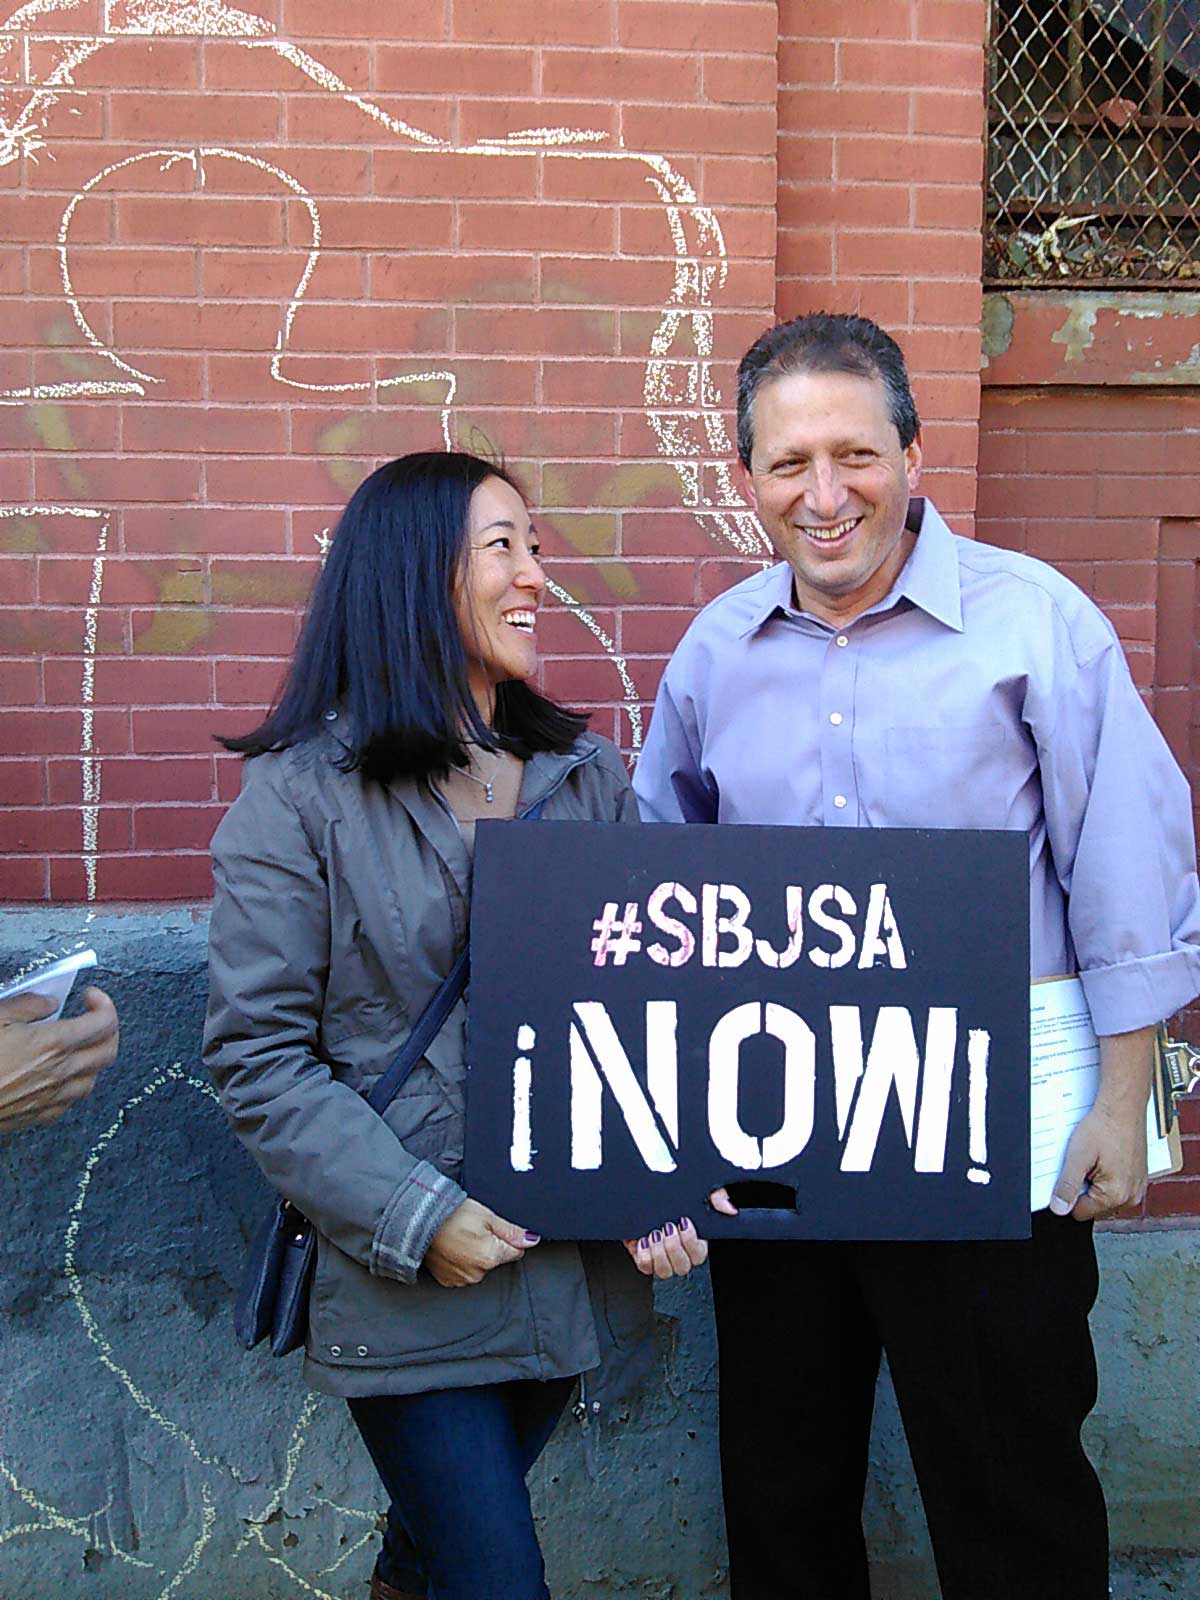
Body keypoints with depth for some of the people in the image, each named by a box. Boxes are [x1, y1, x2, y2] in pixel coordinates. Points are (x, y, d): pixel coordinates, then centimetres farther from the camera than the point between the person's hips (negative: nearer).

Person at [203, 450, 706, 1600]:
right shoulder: (302, 796, -10)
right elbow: (257, 1057, -11)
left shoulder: (589, 778, 5)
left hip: (576, 1272, 5)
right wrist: (414, 1218, -18)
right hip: (408, 1284, -5)